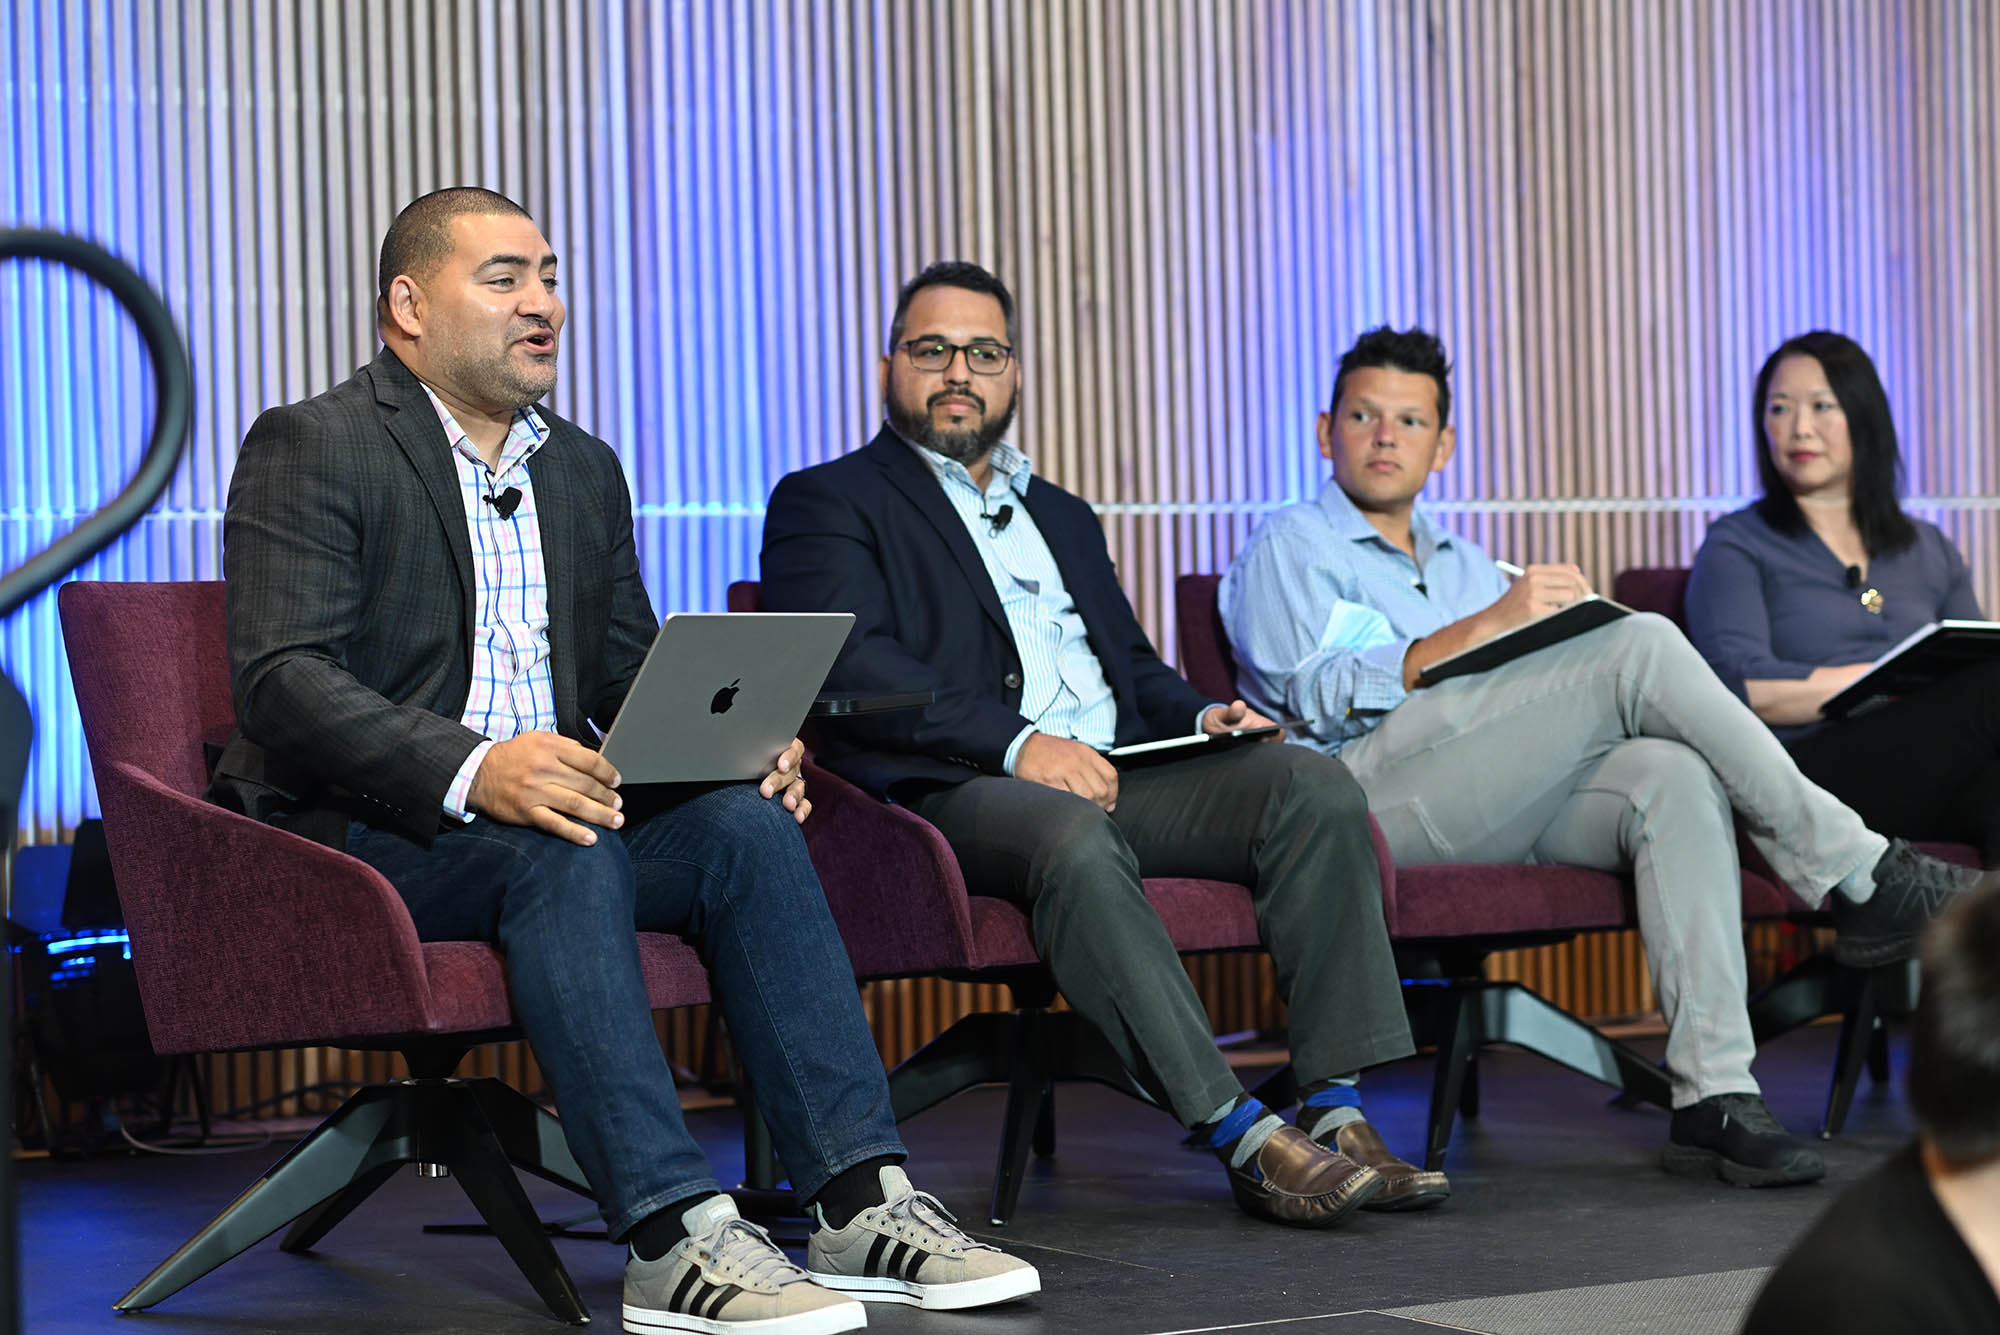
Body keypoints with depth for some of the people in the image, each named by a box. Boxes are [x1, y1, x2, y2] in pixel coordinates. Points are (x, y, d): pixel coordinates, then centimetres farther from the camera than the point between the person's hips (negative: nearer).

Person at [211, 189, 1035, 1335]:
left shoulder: (585, 468, 18)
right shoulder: (309, 448, -5)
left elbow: (632, 676, 18)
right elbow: (284, 678, -18)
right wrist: (473, 770, -33)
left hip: (554, 820, 7)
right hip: (355, 833, -6)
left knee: (747, 822, -19)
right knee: (561, 843, -35)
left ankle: (861, 1205, -22)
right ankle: (676, 1241, -39)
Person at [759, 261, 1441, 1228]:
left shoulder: (1063, 516, 33)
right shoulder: (825, 503, 9)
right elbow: (847, 664, -8)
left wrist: (1199, 715, 5)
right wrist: (1017, 742, -19)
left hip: (1119, 775, 7)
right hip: (958, 789, -7)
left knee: (1315, 786, -18)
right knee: (1074, 839, -39)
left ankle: (1336, 1112, -23)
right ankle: (1241, 1138, -37)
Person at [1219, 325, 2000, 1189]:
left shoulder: (1464, 564, 34)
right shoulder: (1288, 551, 13)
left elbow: (1535, 702, 24)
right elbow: (1321, 695, -7)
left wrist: (1571, 622, 1)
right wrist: (1487, 623, -14)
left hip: (1507, 800, 6)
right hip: (1364, 788, -6)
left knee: (1677, 775, -27)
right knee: (1643, 643, -21)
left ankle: (1713, 1098, -36)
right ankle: (1859, 876, -16)